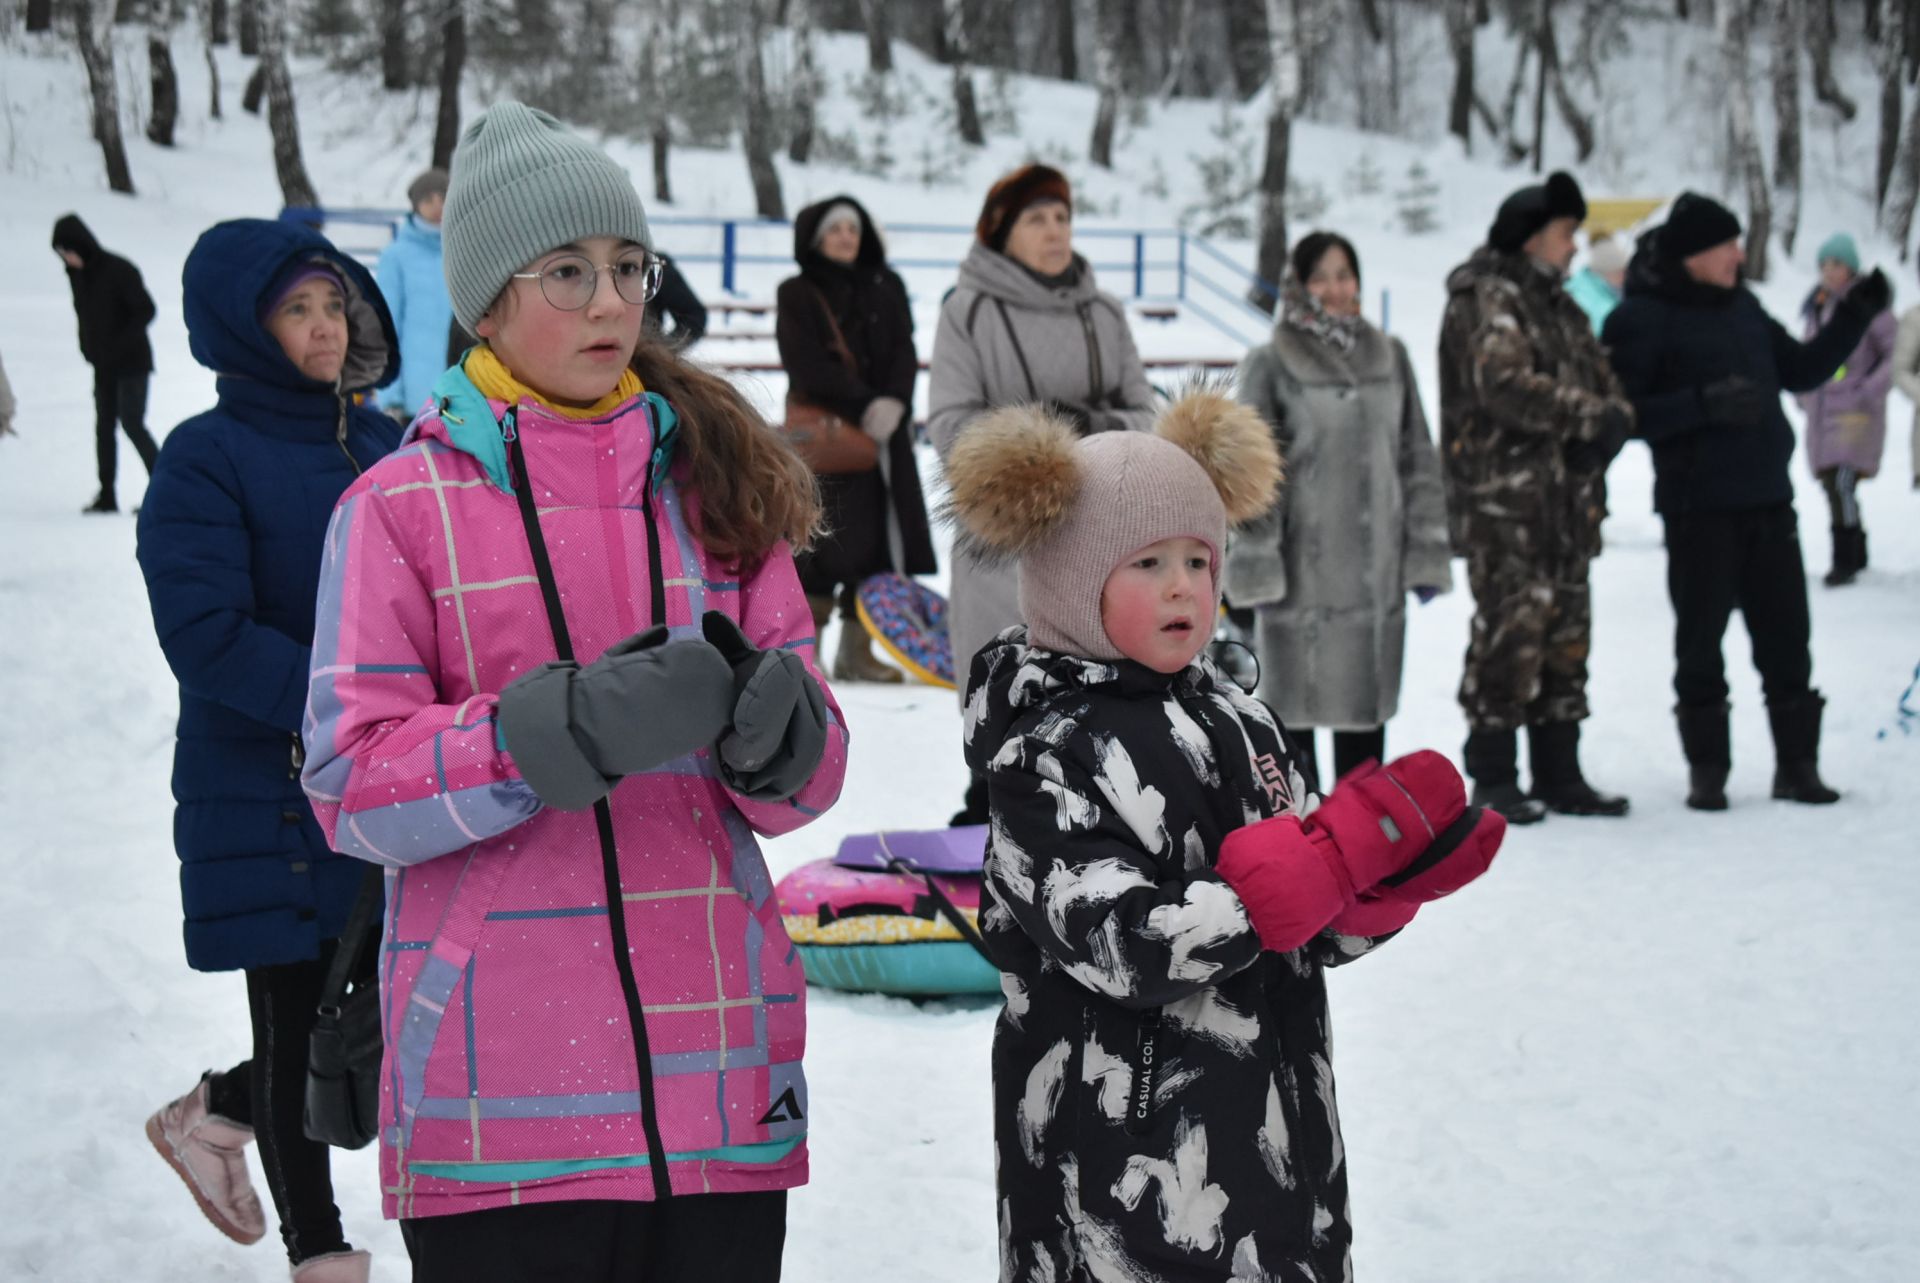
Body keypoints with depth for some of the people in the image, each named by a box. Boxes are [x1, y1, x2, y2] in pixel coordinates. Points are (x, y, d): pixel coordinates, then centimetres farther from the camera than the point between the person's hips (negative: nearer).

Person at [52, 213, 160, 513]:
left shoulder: (119, 271, -17)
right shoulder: (75, 273, 4)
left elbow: (146, 310, -16)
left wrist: (119, 345, -21)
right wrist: (88, 348, 4)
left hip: (131, 362, -7)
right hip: (103, 365, 7)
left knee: (131, 424, -12)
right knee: (104, 426, 6)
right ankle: (106, 495, 10)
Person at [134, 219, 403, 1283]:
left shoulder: (377, 447, 9)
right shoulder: (203, 463, -10)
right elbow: (204, 636, -19)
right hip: (268, 795, -6)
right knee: (298, 1019, 6)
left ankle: (216, 1112, 33)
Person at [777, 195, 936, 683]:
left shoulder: (886, 289, 15)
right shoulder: (797, 295, 3)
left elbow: (904, 354, 6)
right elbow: (808, 367, -7)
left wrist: (893, 403, -13)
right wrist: (865, 406, -17)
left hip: (885, 432, 4)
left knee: (878, 540, 2)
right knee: (827, 538, -9)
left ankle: (856, 649, 10)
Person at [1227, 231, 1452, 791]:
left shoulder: (1389, 356, 11)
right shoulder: (1271, 364, -1)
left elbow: (1417, 457, 13)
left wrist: (1427, 553, 7)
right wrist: (1257, 566, -10)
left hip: (1376, 566, 4)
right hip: (1302, 566, -4)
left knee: (1368, 700, 10)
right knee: (1295, 692, 1)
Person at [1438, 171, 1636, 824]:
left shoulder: (1557, 306, 21)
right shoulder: (1488, 299, -7)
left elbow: (1602, 383, 17)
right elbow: (1505, 385, -22)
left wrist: (1611, 420, -6)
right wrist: (1588, 415, -16)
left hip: (1565, 501, 9)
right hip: (1503, 504, -9)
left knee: (1566, 635, 11)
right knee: (1511, 631, -10)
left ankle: (1559, 773, 18)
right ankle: (1493, 777, -2)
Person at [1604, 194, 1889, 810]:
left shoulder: (1741, 306, 12)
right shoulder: (1641, 319, -8)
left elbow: (1802, 370, 20)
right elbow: (1626, 412, -14)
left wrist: (1854, 317, 9)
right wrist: (1703, 404, -25)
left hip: (1768, 500, 6)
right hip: (1698, 507, -6)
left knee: (1787, 637, 8)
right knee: (1701, 641, 4)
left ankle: (1796, 763, 17)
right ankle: (1707, 769, 14)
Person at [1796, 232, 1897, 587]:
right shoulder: (1814, 305, 11)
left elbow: (1896, 351, -7)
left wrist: (1873, 389, -14)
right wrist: (1803, 391, 14)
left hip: (1856, 409, -7)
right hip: (1821, 408, 7)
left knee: (1842, 483, -16)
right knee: (1831, 484, 10)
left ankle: (1845, 560, -10)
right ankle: (1856, 554, 25)